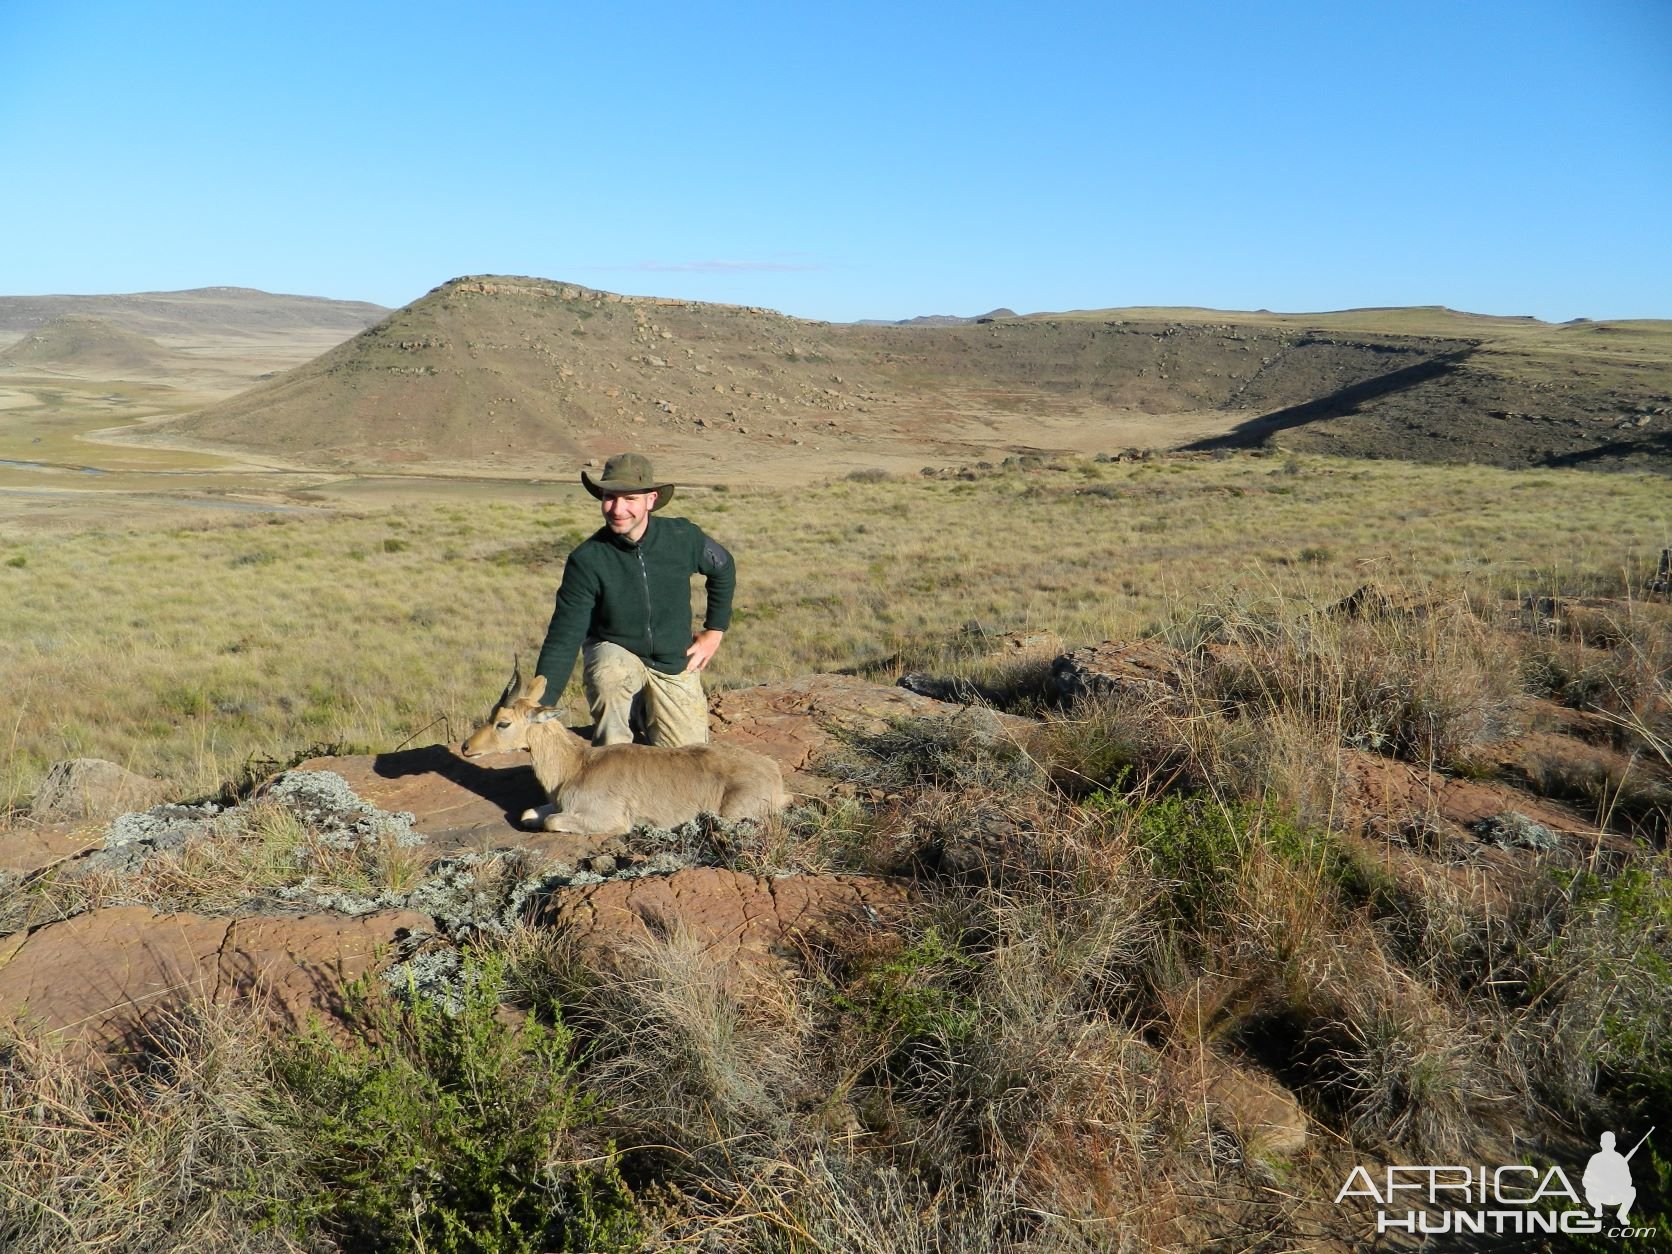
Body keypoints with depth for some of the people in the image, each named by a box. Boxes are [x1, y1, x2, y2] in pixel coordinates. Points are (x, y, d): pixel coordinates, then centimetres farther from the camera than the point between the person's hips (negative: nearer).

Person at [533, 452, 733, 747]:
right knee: (608, 676, -39)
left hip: (675, 663, 2)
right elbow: (563, 638, -21)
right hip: (614, 653, -2)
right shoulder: (587, 560, -21)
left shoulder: (683, 537, -16)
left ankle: (644, 709, 31)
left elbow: (723, 569, 7)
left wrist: (715, 630, 5)